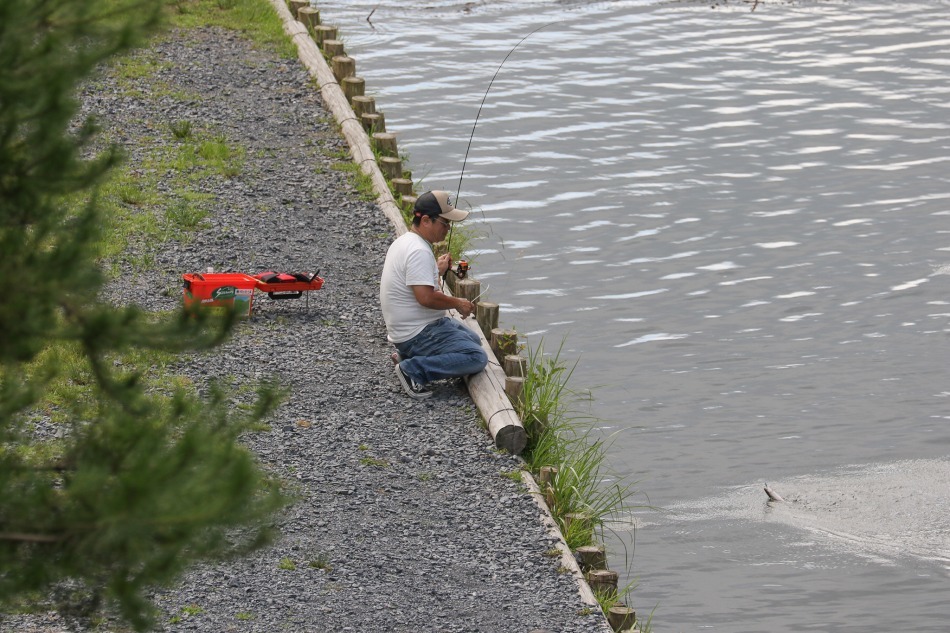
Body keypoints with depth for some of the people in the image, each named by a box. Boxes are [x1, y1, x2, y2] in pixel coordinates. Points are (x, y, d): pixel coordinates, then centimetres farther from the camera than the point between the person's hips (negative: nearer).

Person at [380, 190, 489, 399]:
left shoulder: (403, 242, 12)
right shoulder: (419, 252, -22)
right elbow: (426, 297, -28)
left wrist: (437, 271, 27)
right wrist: (457, 303, -13)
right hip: (418, 333, -11)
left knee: (473, 340, 27)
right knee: (477, 358, -18)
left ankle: (409, 356, 13)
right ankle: (413, 370, -16)